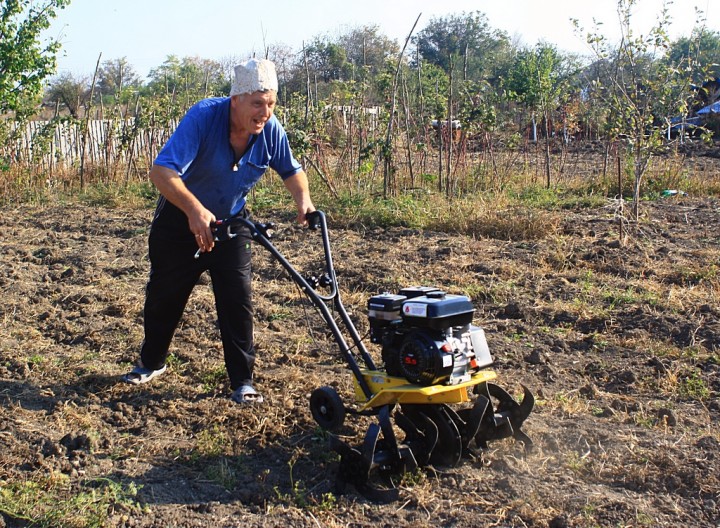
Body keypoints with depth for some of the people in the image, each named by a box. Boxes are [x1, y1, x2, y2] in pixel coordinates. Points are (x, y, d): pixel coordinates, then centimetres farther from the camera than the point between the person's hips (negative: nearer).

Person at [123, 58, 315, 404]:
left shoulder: (270, 130, -17)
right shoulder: (203, 116, -31)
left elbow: (291, 170, 3)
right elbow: (162, 171, -41)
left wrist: (303, 199, -18)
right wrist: (195, 210, -55)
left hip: (231, 220, 3)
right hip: (181, 217, -2)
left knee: (237, 297, -6)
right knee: (164, 294, 11)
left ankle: (242, 381, 3)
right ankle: (151, 363, 34)